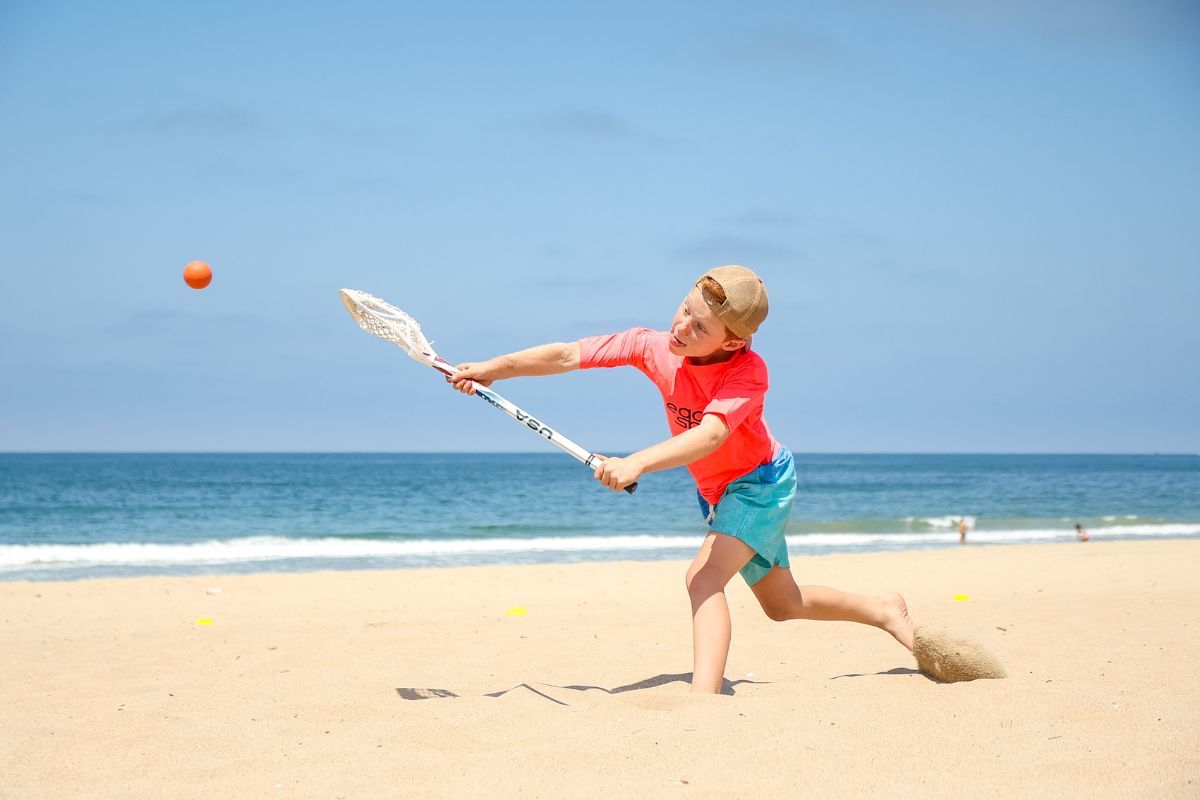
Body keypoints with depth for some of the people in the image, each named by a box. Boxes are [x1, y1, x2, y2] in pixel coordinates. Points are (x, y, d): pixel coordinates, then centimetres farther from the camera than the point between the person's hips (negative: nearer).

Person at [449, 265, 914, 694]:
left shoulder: (748, 371, -33)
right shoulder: (653, 347, -19)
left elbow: (711, 435, -48)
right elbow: (569, 355, -19)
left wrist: (636, 463, -61)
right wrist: (493, 368, -27)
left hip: (760, 482, -7)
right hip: (715, 493, 7)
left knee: (703, 577, -30)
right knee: (784, 605, 21)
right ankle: (883, 610, 44)